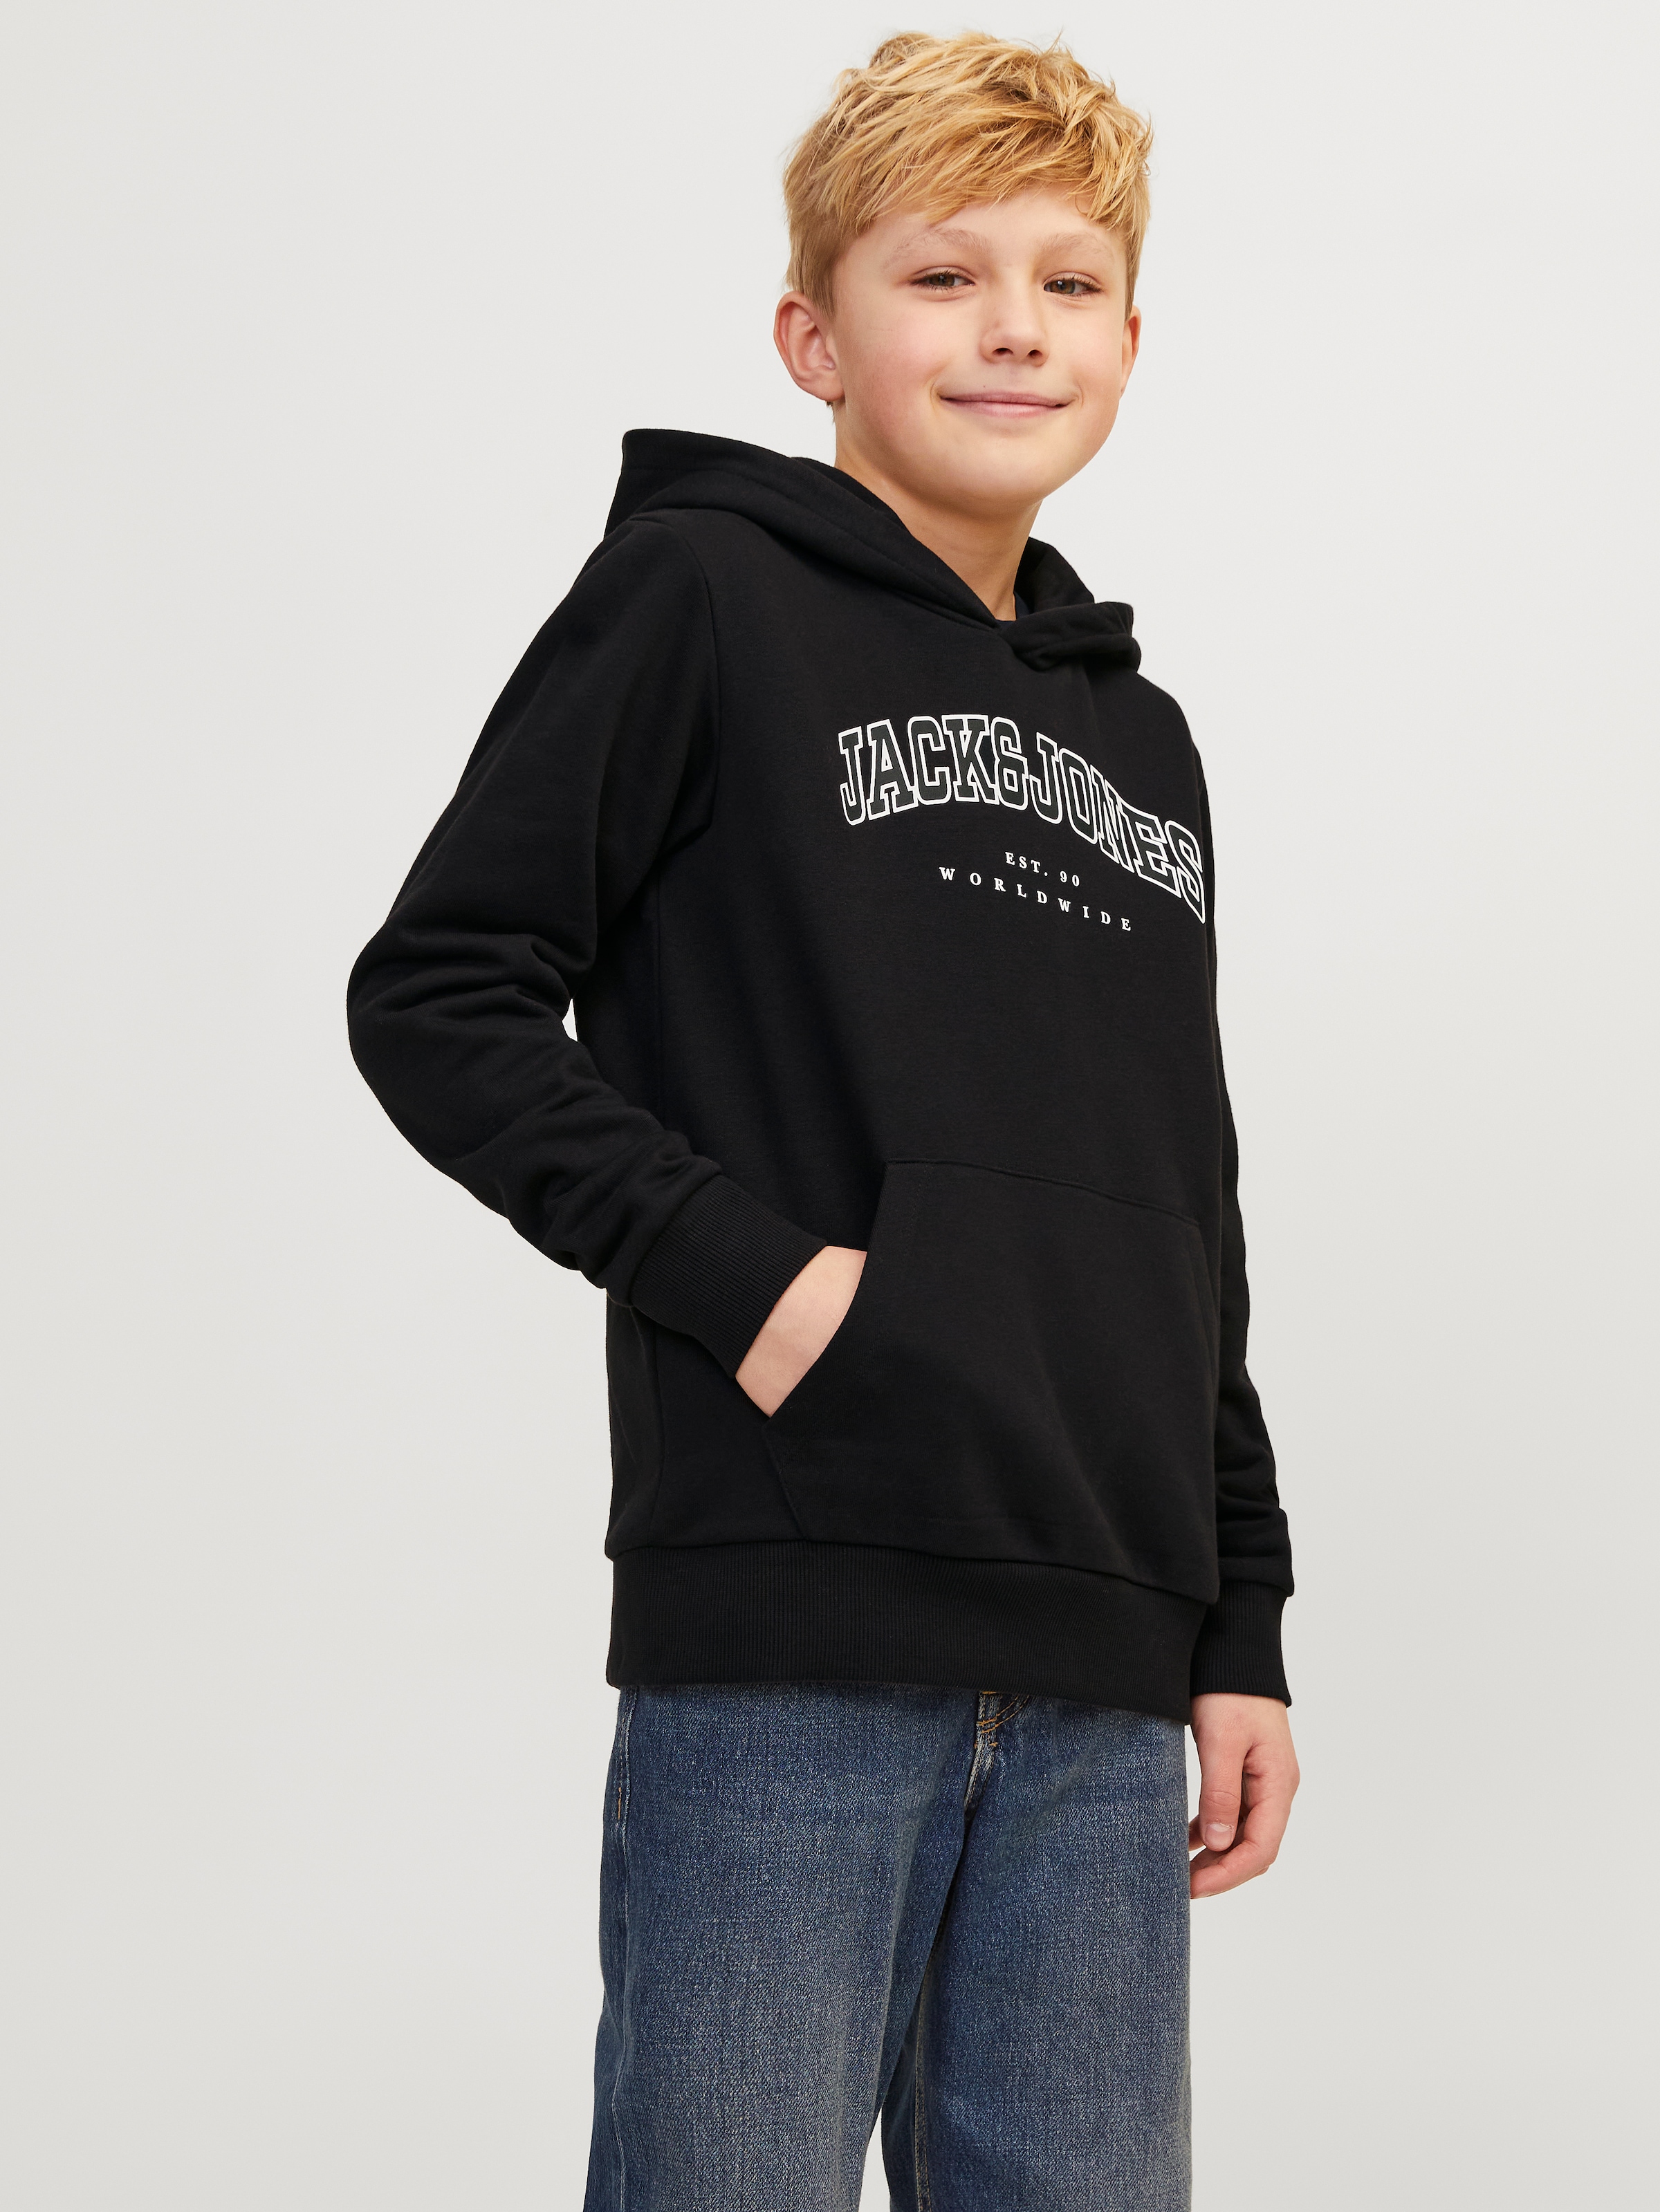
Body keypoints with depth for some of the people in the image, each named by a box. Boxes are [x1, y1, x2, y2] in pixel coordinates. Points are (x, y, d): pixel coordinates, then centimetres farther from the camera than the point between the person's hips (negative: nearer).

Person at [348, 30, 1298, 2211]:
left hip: (1102, 1675, 6)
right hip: (786, 1638, -5)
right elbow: (437, 996, -4)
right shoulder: (700, 599, 1)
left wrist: (1240, 1630, 16)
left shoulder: (1146, 743, 18)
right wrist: (736, 1266, -15)